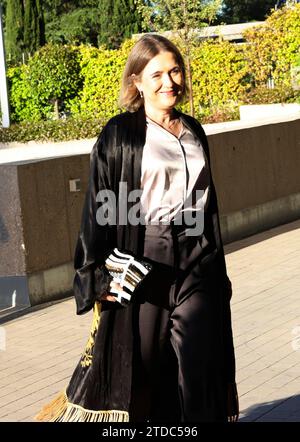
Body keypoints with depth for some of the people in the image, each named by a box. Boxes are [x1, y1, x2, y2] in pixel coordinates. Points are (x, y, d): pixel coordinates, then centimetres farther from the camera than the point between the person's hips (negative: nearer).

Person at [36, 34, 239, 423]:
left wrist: (218, 267, 20)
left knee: (198, 364, 3)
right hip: (145, 263, -4)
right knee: (140, 361, 1)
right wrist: (100, 274, -14)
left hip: (197, 263, 4)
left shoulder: (194, 132, 12)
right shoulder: (119, 135, -4)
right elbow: (99, 206, -6)